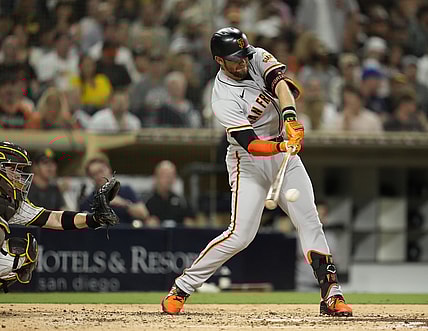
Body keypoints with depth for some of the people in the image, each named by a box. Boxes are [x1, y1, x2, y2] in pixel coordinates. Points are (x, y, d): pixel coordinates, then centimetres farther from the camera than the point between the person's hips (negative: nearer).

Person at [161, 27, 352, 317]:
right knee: (240, 235, -13)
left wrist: (289, 117, -41)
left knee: (310, 222, -4)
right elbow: (250, 144, -27)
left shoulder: (257, 58, -5)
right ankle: (181, 288, -3)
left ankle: (331, 293, -3)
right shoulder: (223, 99, -20)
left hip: (284, 155, 5)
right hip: (249, 162, -5)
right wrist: (283, 146, -44)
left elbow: (280, 82, -24)